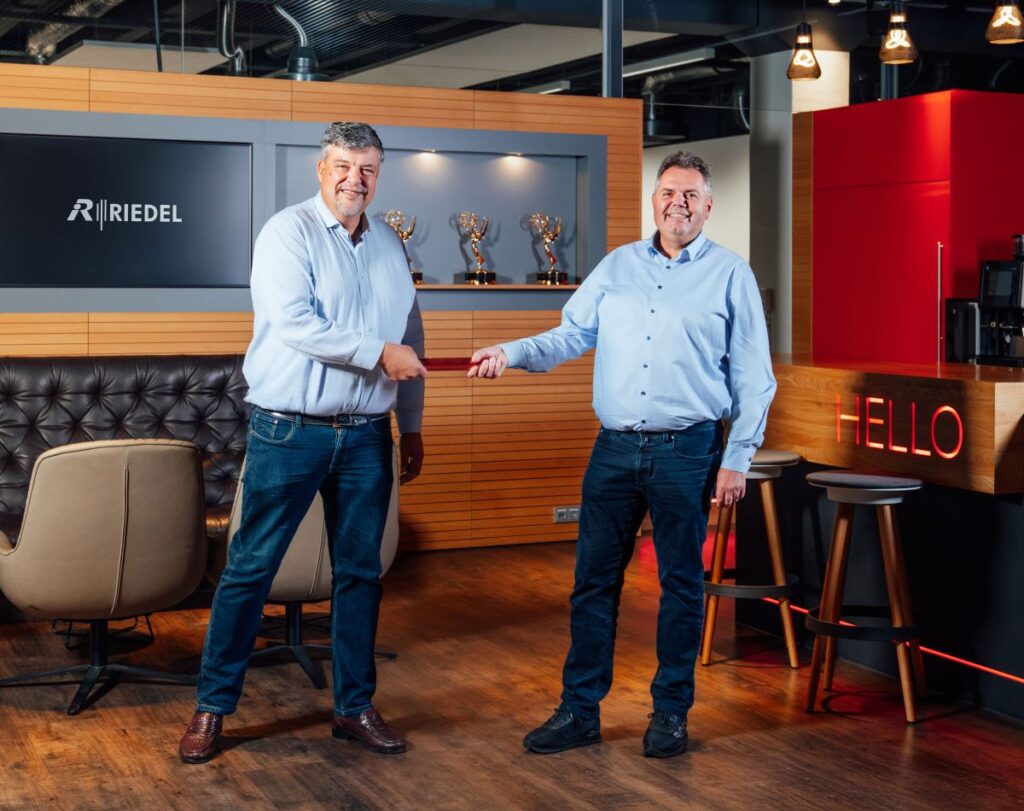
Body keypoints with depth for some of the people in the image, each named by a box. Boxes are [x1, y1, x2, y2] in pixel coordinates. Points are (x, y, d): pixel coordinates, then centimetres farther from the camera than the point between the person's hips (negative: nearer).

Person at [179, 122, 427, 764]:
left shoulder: (390, 247, 12)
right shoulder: (289, 233, -7)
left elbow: (410, 341, 17)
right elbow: (295, 324, -20)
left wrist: (413, 426, 16)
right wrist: (378, 353, -18)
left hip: (366, 437, 5)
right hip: (289, 433, -5)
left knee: (360, 572, 10)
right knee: (251, 567, 0)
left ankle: (355, 706, 21)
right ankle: (213, 706, 11)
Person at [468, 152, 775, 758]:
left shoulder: (731, 275, 1)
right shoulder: (619, 265, 11)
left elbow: (753, 377, 0)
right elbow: (573, 334, 7)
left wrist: (738, 459, -5)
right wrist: (511, 354, -10)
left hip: (688, 451, -3)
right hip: (616, 447, 3)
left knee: (681, 583, 6)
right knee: (595, 579, 6)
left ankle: (671, 711, 20)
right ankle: (580, 710, 16)